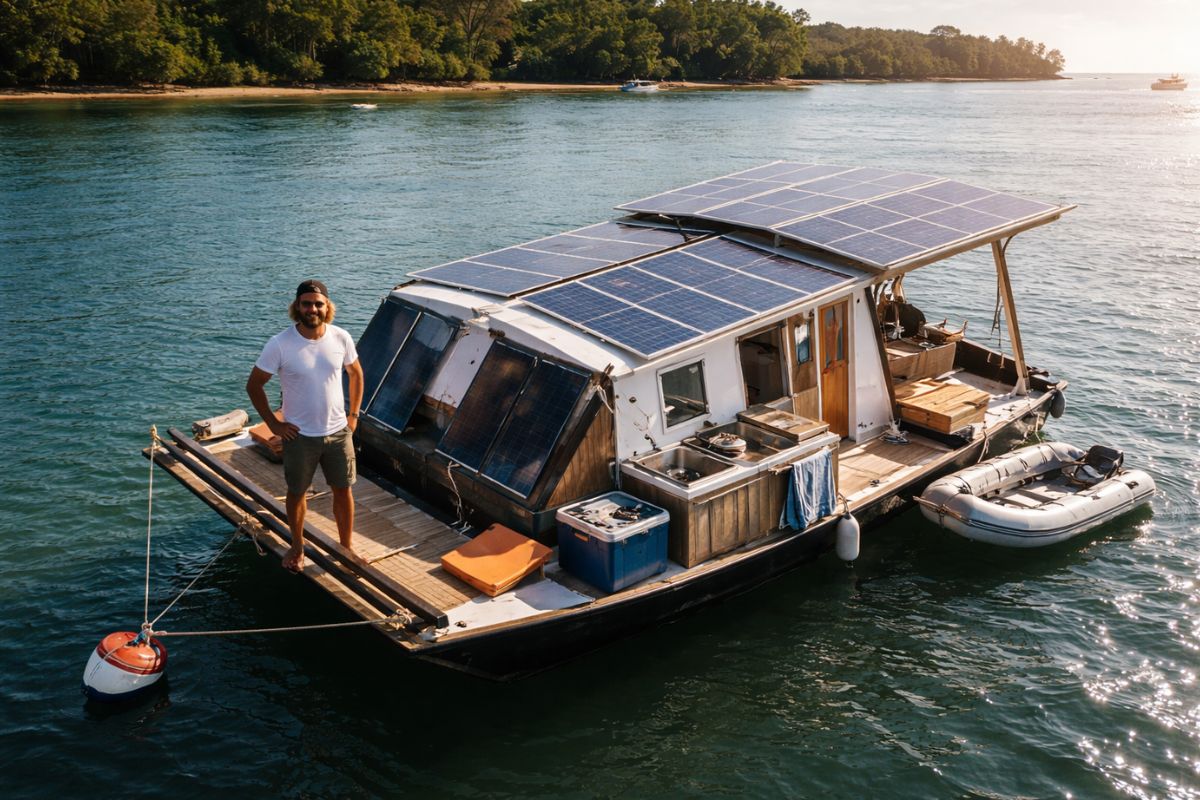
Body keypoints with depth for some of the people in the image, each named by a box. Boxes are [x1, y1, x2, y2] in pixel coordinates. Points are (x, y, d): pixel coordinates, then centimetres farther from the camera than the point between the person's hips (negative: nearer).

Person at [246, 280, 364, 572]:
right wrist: (273, 424, -8)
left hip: (338, 431, 2)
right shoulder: (280, 344, -17)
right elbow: (254, 385, -6)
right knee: (297, 493, 16)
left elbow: (355, 373, 10)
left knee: (343, 490, 14)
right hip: (299, 436, -2)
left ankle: (347, 546, 33)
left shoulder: (341, 338, -9)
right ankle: (297, 548, 38)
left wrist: (353, 414, 5)